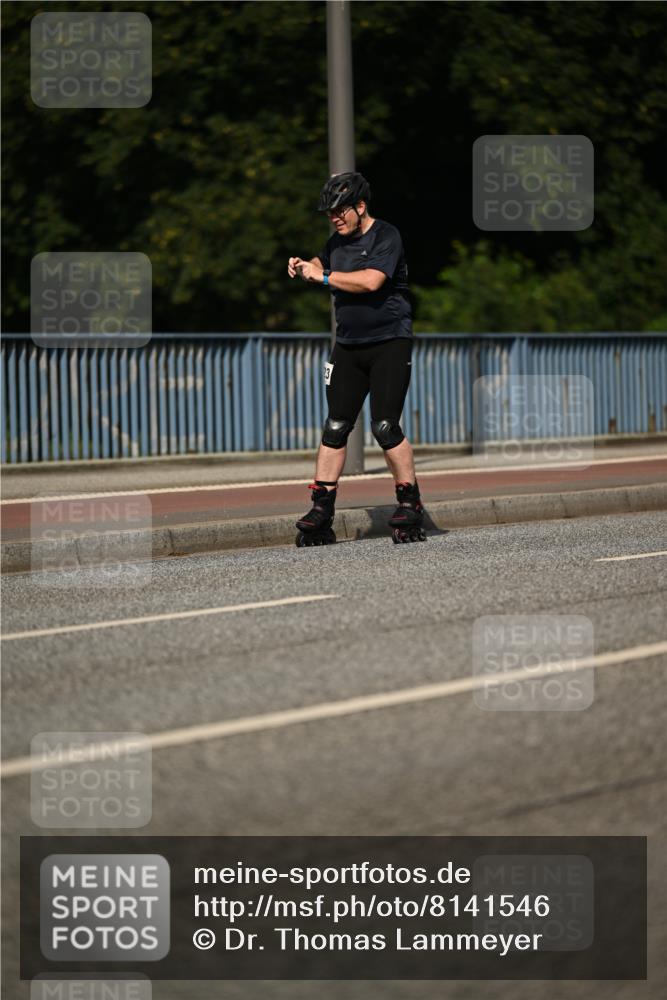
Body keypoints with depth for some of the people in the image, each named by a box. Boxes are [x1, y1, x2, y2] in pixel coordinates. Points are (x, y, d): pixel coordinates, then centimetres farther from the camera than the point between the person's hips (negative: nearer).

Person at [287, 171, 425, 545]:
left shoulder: (386, 236, -11)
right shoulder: (338, 240, 12)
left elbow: (371, 280, -25)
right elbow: (324, 263, 33)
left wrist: (322, 276, -18)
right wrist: (305, 267, 9)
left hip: (390, 342, -7)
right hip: (348, 346, 7)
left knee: (385, 427, -13)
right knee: (335, 427, 1)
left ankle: (411, 505, 0)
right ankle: (322, 512, 2)